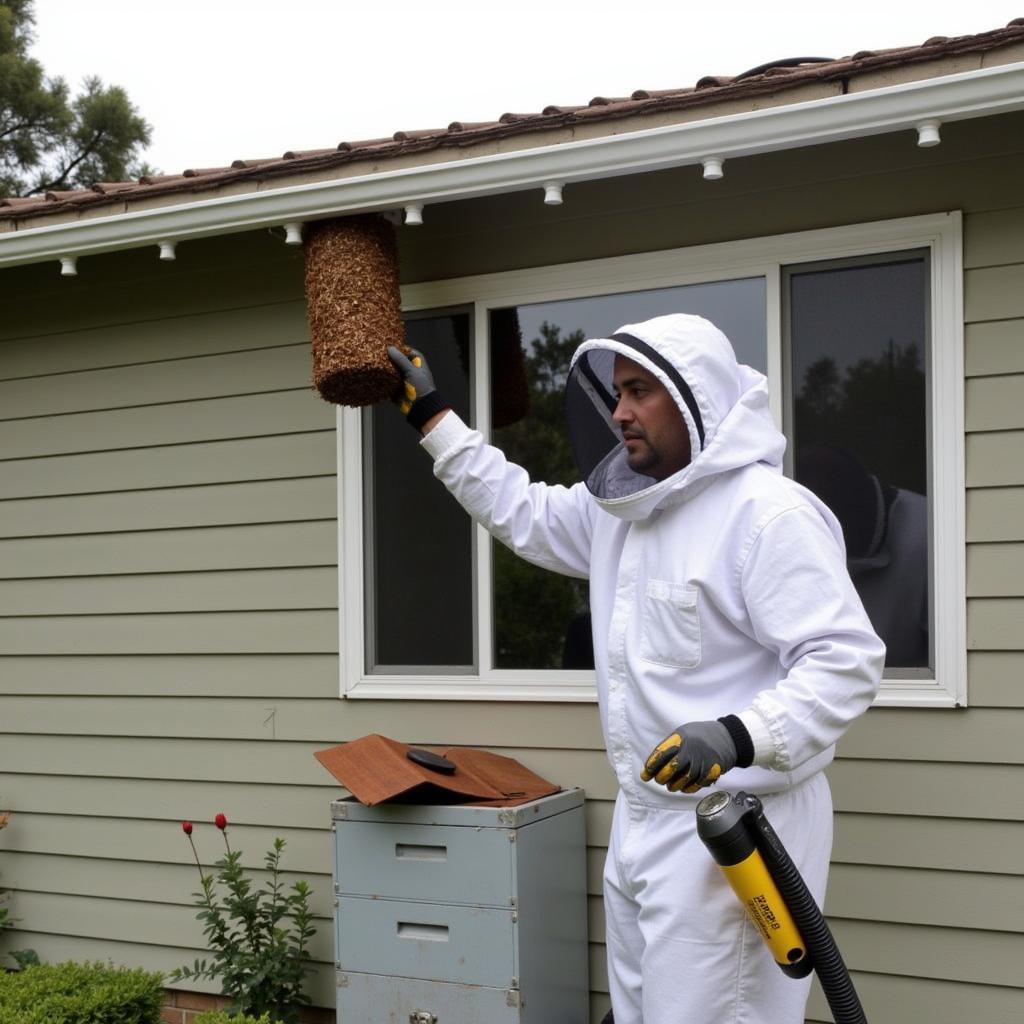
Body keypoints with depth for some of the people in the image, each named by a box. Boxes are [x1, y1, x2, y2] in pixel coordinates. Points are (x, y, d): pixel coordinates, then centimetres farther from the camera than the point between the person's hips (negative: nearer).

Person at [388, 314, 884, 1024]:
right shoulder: (622, 507, 10)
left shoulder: (769, 513, -18)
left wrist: (739, 737, -35)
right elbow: (522, 512, 24)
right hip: (641, 822, 9)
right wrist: (433, 417, 23)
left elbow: (846, 659, -22)